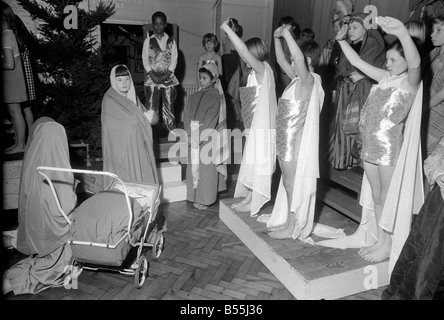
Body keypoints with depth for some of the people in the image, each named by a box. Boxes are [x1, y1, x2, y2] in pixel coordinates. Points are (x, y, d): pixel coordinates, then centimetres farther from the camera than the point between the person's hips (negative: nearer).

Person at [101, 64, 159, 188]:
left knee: (141, 179, 6)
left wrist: (140, 117, -13)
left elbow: (151, 117, 8)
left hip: (138, 148, 6)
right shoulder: (109, 101, -9)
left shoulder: (133, 97, 12)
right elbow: (131, 121, -16)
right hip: (120, 149, -6)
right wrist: (146, 116, -2)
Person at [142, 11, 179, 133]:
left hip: (169, 79, 1)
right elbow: (145, 60, 4)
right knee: (151, 109, -6)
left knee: (169, 108, -1)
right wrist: (153, 76, -10)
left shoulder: (171, 41, 11)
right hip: (152, 79, 0)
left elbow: (174, 60, 3)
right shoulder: (148, 41, 10)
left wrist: (166, 75, -10)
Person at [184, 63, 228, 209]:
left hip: (207, 138, -5)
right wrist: (190, 134, -8)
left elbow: (211, 120, -13)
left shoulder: (215, 96, -5)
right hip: (194, 138, 5)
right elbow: (187, 116, 6)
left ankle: (205, 199, 9)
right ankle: (195, 197, 20)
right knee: (193, 167, 8)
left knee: (206, 168, -1)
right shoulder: (194, 97, 11)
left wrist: (199, 137, -17)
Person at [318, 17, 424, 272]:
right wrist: (342, 40, 7)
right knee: (376, 197, 16)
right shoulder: (384, 77, 8)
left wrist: (403, 33, -48)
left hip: (392, 149, -6)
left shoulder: (411, 82, -10)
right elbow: (357, 61, 15)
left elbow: (415, 62, -33)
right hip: (371, 147, 6)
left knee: (389, 199, 6)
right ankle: (378, 240, 31)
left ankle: (388, 245, 21)